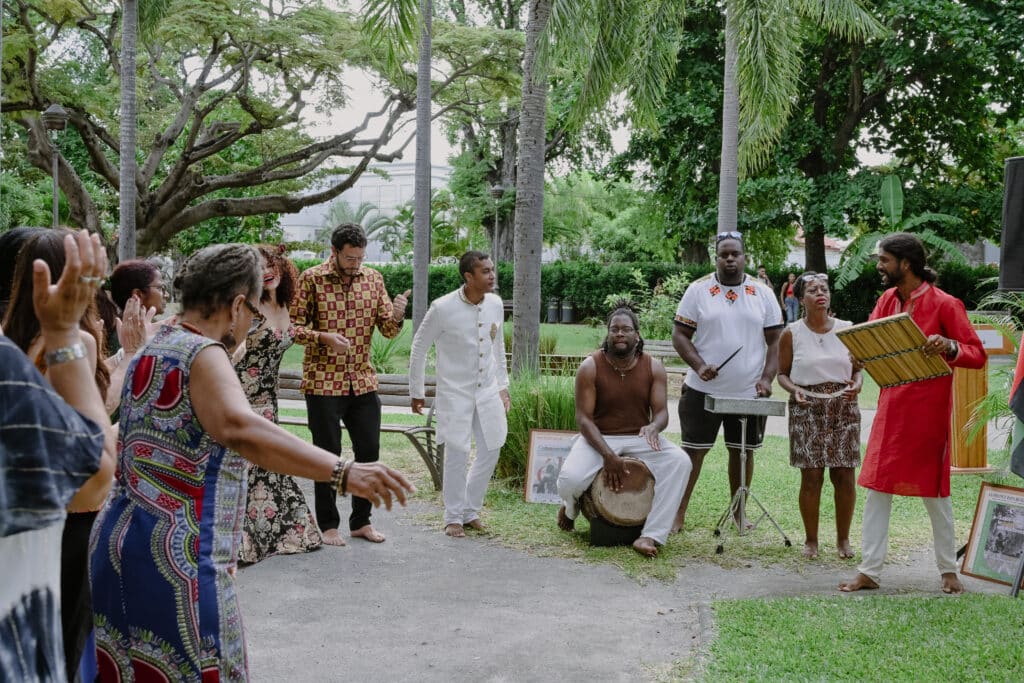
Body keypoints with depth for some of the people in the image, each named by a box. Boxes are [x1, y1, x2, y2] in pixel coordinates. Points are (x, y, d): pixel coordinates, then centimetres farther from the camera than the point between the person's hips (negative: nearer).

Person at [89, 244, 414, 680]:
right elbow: (239, 428, -38)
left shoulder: (150, 351, 13)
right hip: (173, 558, -9)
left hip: (118, 540, 9)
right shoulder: (202, 355, -16)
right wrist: (343, 473, -46)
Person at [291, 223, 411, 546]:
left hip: (363, 383, 4)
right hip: (323, 383, -4)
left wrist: (396, 316, -16)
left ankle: (361, 521, 22)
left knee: (369, 452, 7)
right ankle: (328, 525, 16)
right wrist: (325, 337, -22)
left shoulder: (373, 279, 6)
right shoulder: (311, 279, -6)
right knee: (327, 455, 4)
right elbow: (294, 325, -5)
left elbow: (388, 331, 7)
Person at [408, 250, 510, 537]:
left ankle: (470, 510, 23)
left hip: (487, 390, 5)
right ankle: (453, 517, 12)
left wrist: (502, 385, 15)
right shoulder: (442, 309, -16)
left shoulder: (495, 304, -2)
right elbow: (419, 348, -5)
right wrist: (416, 391, 0)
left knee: (491, 449, 6)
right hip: (454, 392, -5)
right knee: (457, 453, -4)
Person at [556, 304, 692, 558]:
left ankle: (651, 535, -28)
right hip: (598, 438, -2)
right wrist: (607, 454, -26)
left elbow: (661, 412, -5)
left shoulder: (653, 367, -2)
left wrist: (654, 427, -31)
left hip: (640, 439, 2)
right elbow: (583, 418, -12)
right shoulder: (590, 367, -10)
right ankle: (571, 507, 12)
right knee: (570, 480, -30)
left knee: (680, 461, -27)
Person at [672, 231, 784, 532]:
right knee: (693, 450, 2)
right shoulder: (698, 290, 0)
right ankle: (678, 512, 11)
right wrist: (699, 365, -17)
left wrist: (767, 378, -8)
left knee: (743, 451, 11)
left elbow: (775, 340, 5)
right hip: (703, 391, -2)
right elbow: (680, 335, -2)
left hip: (749, 393, 2)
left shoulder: (763, 294, 5)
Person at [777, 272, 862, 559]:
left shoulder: (847, 329, 6)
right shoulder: (791, 334, 1)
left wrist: (857, 384, -11)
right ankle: (811, 540, 14)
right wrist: (795, 390, -14)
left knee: (845, 476, 1)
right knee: (811, 476, -1)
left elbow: (858, 367, 10)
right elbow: (782, 373, 6)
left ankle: (843, 538, 17)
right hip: (807, 409, -1)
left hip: (843, 408, 2)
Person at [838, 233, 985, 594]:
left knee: (934, 490, 5)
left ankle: (948, 571, 21)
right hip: (890, 405, 6)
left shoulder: (944, 304, -11)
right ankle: (869, 570, 9)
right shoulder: (887, 300, 8)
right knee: (876, 487, 3)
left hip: (928, 410, -5)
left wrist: (948, 346, -28)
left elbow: (977, 355, -9)